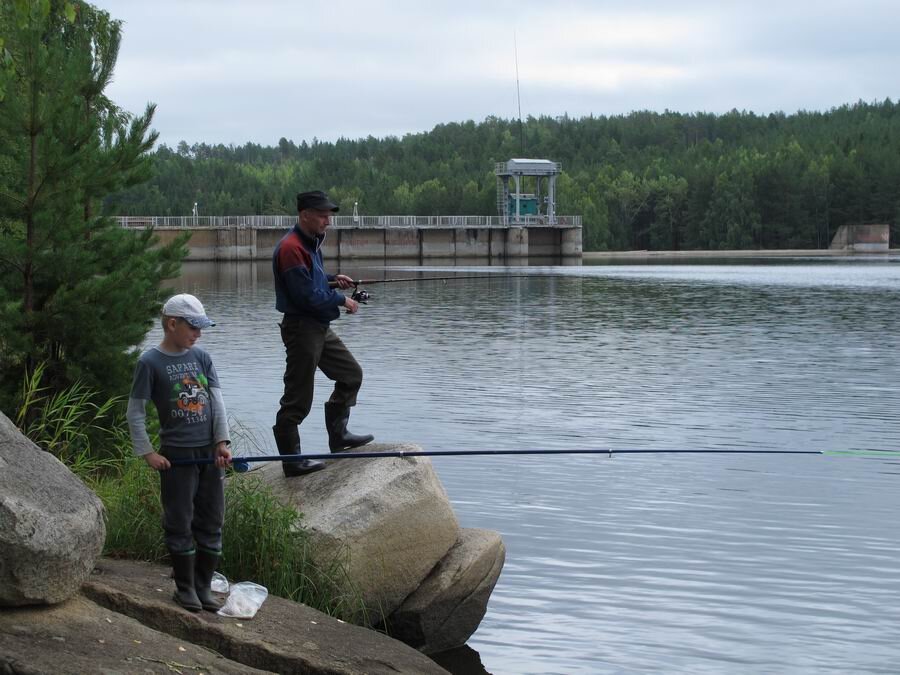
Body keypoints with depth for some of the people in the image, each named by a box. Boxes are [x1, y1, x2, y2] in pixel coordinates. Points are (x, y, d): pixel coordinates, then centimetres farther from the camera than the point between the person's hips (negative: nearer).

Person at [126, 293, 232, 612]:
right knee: (180, 524, 2)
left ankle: (203, 587, 18)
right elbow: (135, 412, -4)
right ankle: (184, 587, 14)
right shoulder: (150, 362, -6)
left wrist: (222, 442, -6)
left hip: (210, 453, 5)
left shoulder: (201, 357, 8)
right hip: (177, 454, -5)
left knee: (211, 523, 8)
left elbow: (217, 400, 4)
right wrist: (147, 452, -9)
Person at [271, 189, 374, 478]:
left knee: (351, 373, 18)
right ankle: (291, 460, 1)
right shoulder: (291, 248, -20)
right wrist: (341, 300, -11)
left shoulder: (312, 243, 13)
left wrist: (332, 279, 9)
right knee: (298, 398, -5)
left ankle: (338, 435, 27)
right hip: (301, 327, -11)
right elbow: (306, 295, -23)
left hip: (321, 327, 11)